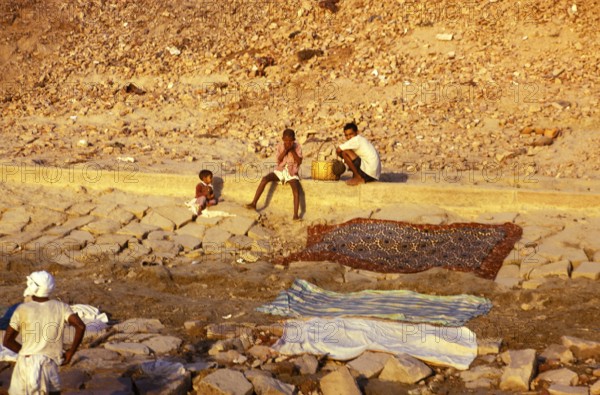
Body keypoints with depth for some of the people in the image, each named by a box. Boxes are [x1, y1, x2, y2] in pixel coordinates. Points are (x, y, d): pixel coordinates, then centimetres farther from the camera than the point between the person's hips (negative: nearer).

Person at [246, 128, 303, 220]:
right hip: (280, 171, 2)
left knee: (296, 191, -29)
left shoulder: (297, 147, -5)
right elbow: (278, 161, -10)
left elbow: (299, 162, -13)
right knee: (265, 179, -23)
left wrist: (292, 150, -19)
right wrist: (285, 150, -21)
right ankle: (254, 203, -22)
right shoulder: (280, 146, -2)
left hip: (292, 173, -2)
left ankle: (296, 215, -29)